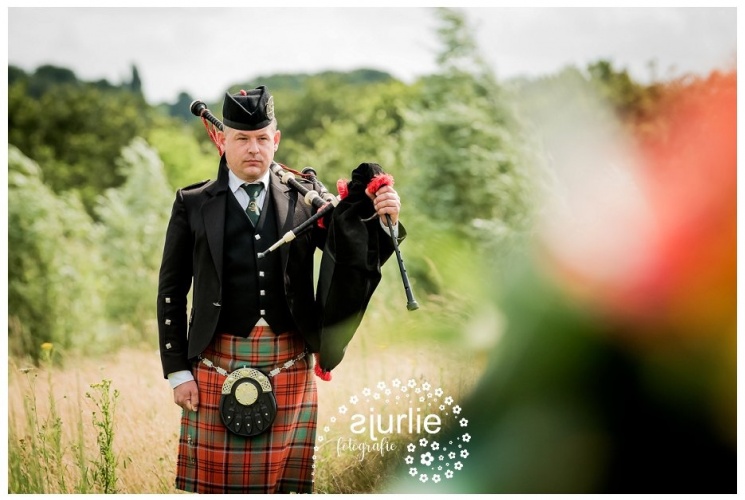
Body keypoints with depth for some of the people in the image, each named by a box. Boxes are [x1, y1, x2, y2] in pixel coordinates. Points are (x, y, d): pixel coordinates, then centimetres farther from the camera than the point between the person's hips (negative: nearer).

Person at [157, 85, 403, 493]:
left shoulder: (304, 198, 5)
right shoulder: (193, 204, 3)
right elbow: (171, 292, 5)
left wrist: (384, 221, -18)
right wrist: (177, 372, 1)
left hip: (290, 366, 1)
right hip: (218, 365, -1)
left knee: (282, 481, 8)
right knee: (213, 479, 5)